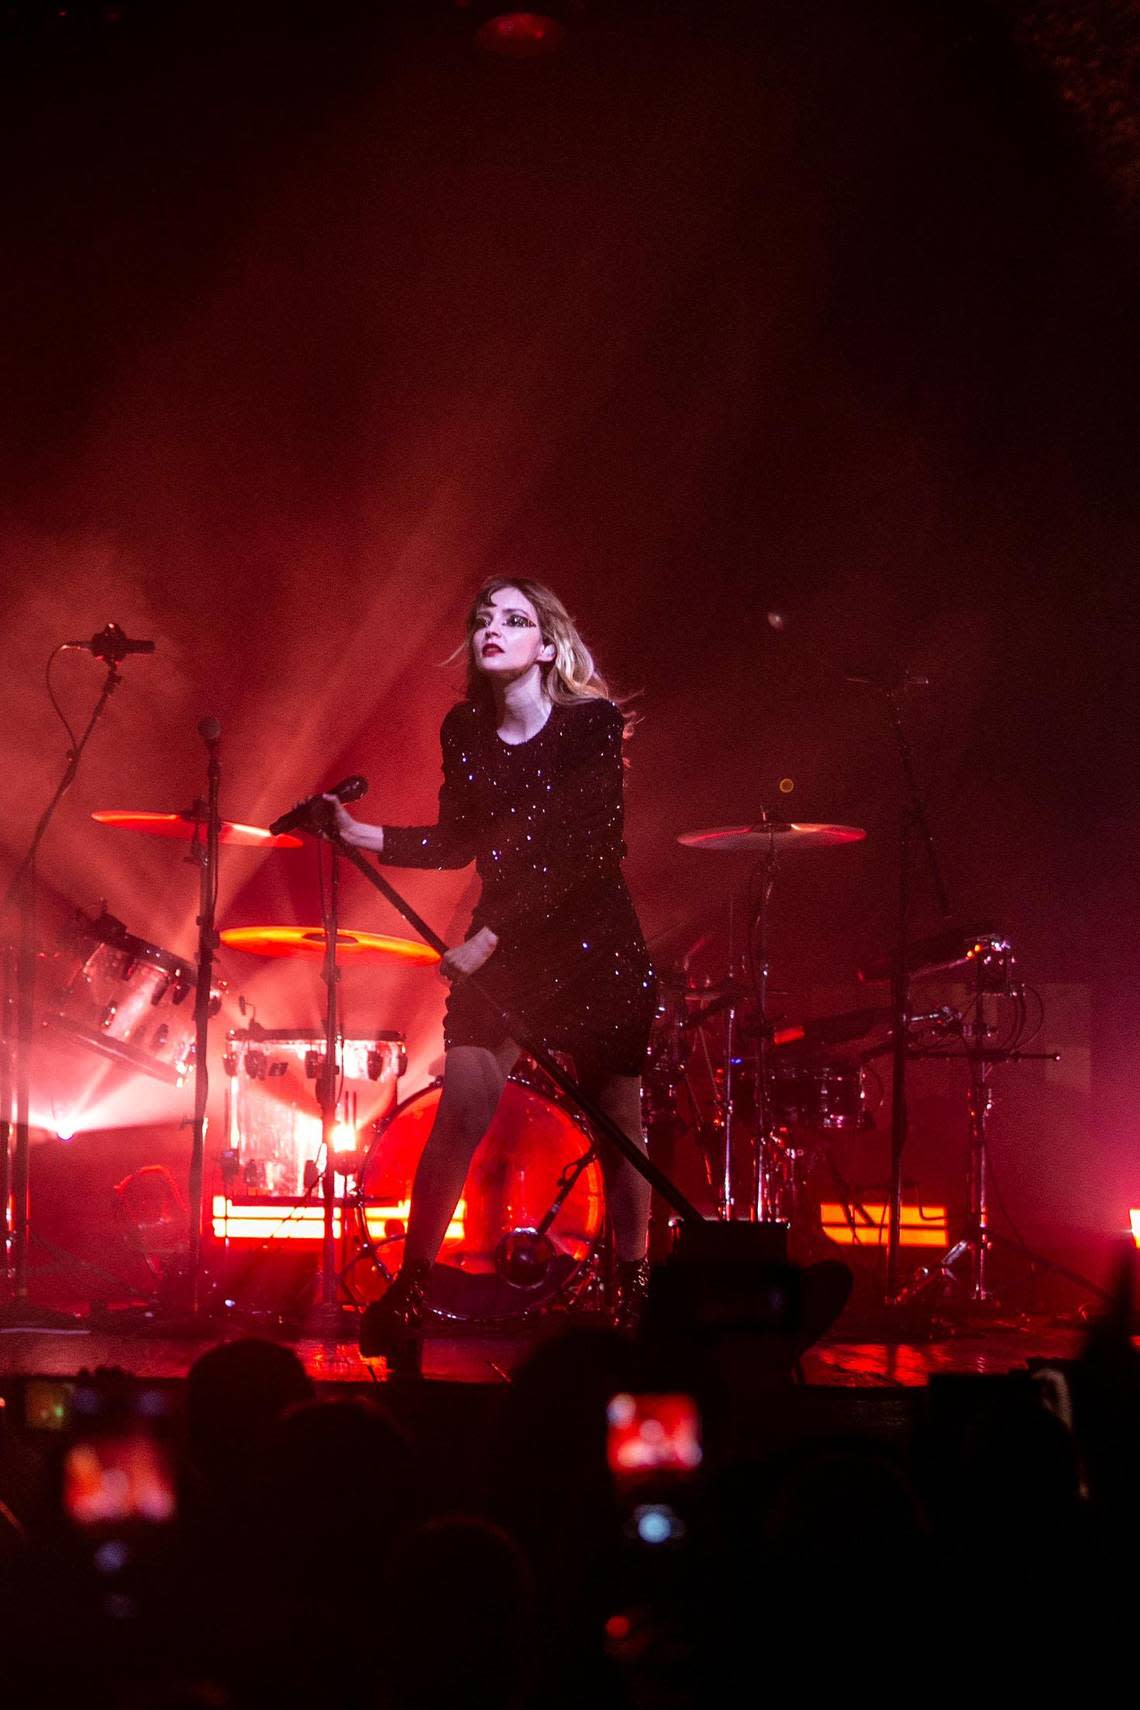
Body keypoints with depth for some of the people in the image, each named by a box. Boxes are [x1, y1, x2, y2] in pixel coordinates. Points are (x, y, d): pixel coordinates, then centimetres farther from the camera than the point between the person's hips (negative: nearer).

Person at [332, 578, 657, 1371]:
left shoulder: (591, 721, -12)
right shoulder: (465, 730, 2)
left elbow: (583, 854, -19)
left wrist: (490, 936, -22)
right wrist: (362, 835, -2)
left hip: (594, 941, -3)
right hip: (501, 946, 3)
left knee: (617, 1121, 5)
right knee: (462, 1106, -12)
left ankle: (633, 1282, 23)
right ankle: (410, 1287, -5)